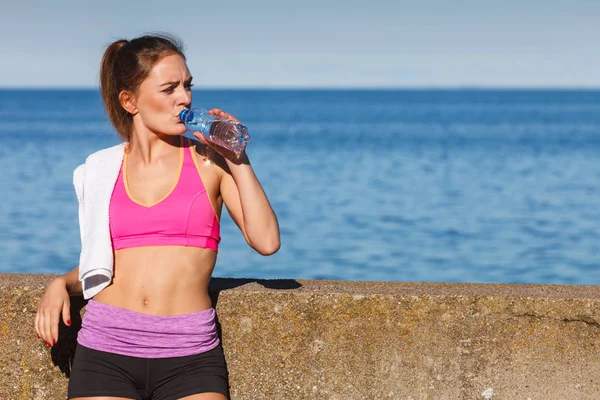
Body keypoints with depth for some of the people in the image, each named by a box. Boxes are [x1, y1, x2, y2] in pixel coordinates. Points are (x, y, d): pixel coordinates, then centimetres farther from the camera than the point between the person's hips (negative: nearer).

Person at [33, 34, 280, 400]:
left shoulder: (210, 161, 5)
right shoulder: (101, 171, 11)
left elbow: (267, 242, -5)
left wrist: (239, 160, -5)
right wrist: (61, 285, 4)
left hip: (190, 355, -1)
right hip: (106, 347, 1)